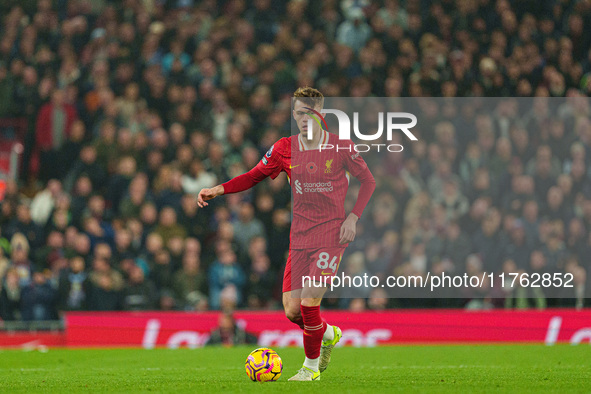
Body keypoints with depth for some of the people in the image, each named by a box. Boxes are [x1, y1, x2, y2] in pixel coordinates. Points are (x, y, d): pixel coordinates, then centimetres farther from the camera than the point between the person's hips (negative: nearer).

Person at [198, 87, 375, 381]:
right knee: (292, 310, -2)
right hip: (300, 238, 4)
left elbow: (367, 181, 6)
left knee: (309, 302, -15)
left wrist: (353, 217, -5)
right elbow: (253, 177, 11)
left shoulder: (341, 147, -5)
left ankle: (311, 366, 6)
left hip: (332, 235, -4)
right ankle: (328, 335, 31)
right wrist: (218, 190, -2)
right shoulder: (284, 150, 2)